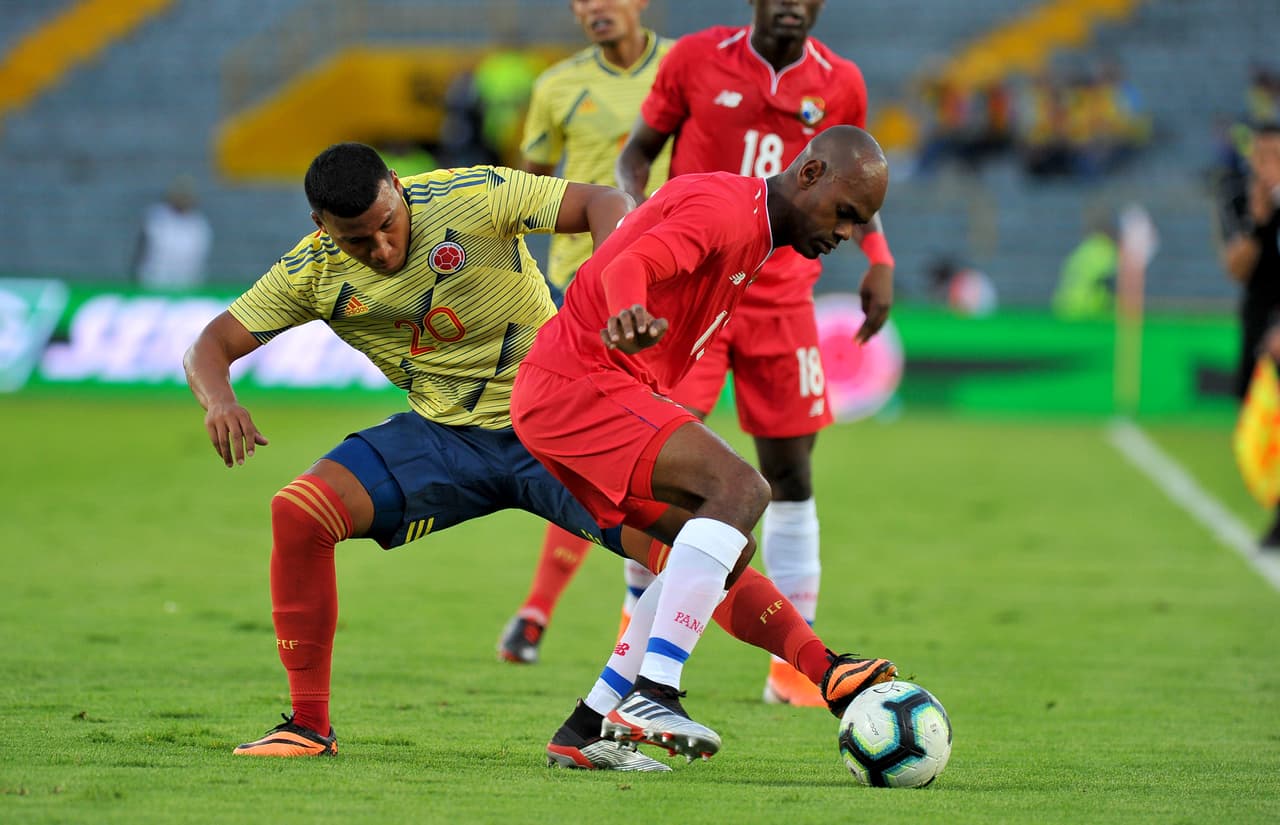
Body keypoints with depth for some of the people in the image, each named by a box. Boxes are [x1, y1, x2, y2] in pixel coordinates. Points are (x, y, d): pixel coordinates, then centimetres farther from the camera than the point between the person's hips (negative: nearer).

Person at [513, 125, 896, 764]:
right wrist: (628, 314, -52)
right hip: (578, 382, -11)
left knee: (730, 552, 9)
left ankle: (586, 727, 7)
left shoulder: (754, 236, 20)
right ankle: (653, 697, -32)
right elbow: (630, 267, -32)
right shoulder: (725, 205, -14)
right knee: (740, 489, -24)